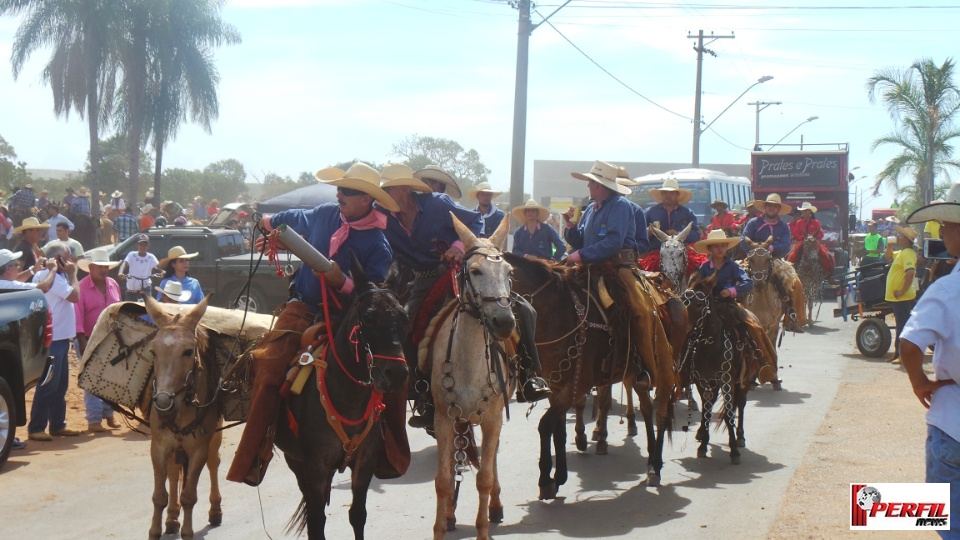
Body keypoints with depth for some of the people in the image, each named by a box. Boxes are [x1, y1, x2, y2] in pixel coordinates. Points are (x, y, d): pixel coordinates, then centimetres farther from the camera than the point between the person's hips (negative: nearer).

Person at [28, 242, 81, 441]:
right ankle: (36, 428, -5)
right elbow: (74, 296, -17)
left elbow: (70, 297, 16)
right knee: (49, 385, -9)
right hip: (53, 339, -11)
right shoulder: (51, 277, -16)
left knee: (60, 384, 16)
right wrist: (72, 274, -9)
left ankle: (57, 425, 24)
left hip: (59, 337, 11)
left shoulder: (50, 276, 16)